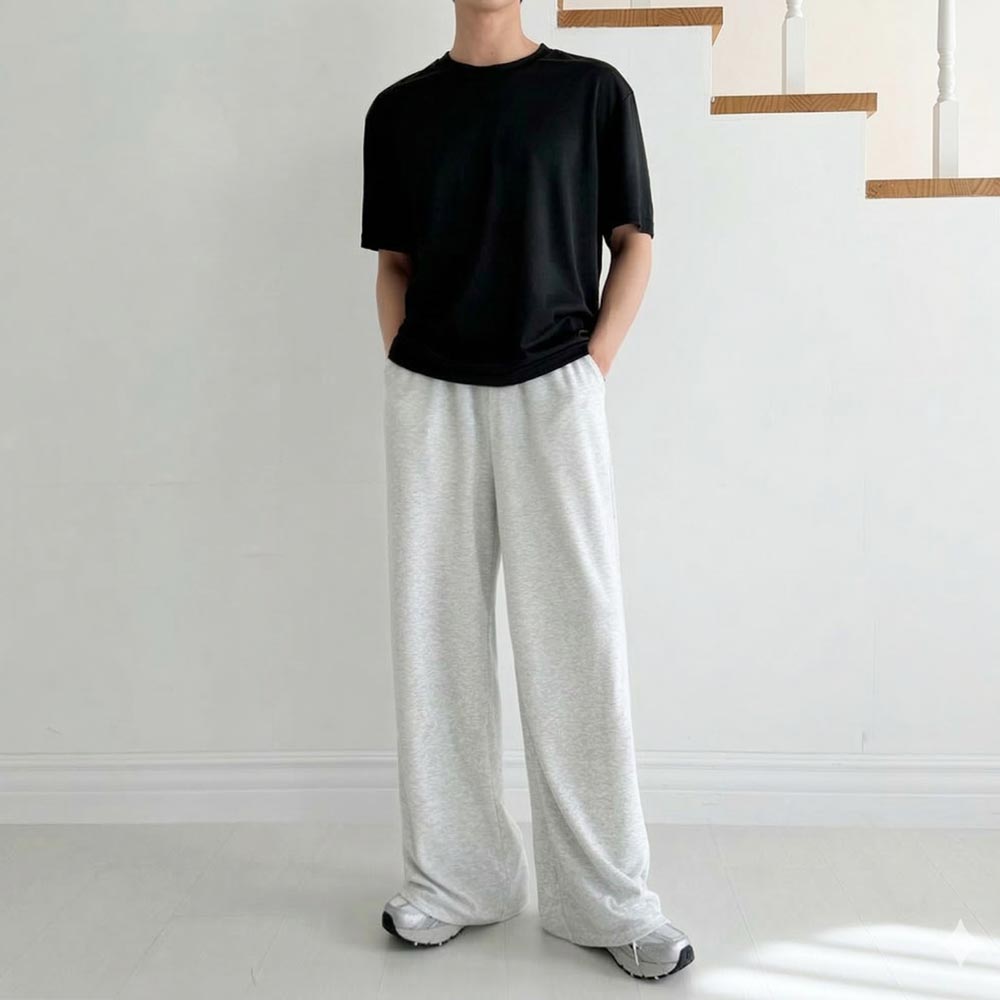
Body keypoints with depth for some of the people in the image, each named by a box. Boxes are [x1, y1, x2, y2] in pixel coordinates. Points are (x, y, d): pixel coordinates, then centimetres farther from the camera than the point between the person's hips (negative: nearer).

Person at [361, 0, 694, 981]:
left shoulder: (593, 90, 6)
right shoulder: (399, 109, 12)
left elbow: (634, 242, 7)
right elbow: (393, 263, 14)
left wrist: (595, 363, -4)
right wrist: (404, 370, 1)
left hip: (553, 392, -2)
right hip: (428, 396, 2)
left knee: (579, 639, -2)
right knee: (436, 638, 5)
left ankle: (606, 896, 11)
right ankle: (454, 875, 19)